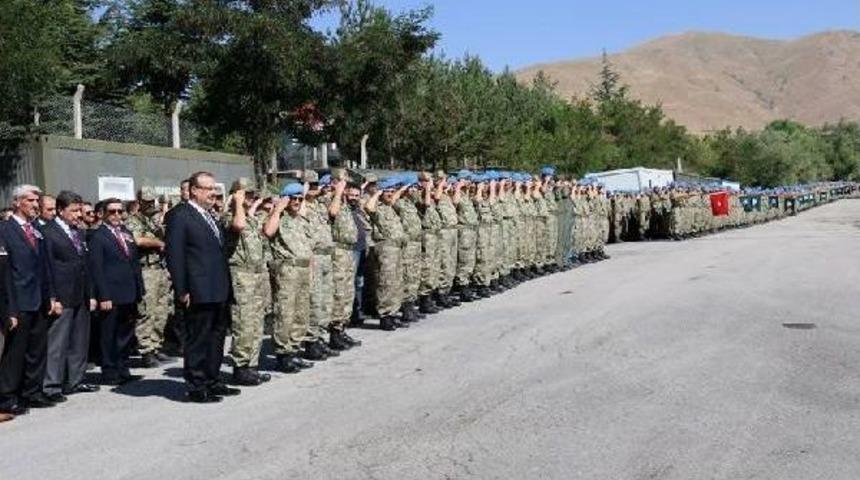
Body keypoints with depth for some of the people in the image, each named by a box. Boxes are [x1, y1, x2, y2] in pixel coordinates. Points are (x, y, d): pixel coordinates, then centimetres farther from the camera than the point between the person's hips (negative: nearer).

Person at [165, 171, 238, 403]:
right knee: (197, 340, 0)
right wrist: (181, 291, -18)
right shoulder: (180, 215, -9)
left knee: (216, 337, 16)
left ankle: (212, 382, 27)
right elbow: (175, 255, -14)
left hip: (219, 292, 9)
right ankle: (196, 388, 9)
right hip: (198, 293, -9)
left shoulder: (210, 216, 18)